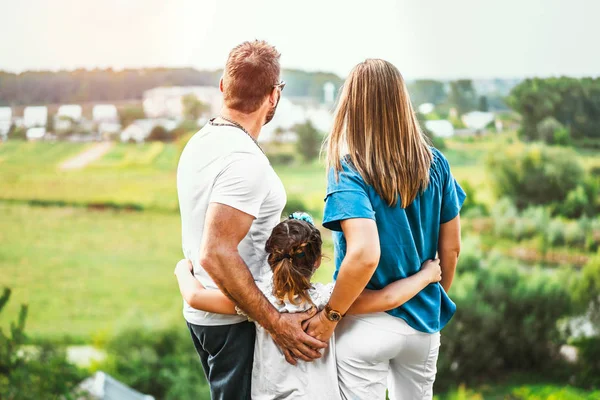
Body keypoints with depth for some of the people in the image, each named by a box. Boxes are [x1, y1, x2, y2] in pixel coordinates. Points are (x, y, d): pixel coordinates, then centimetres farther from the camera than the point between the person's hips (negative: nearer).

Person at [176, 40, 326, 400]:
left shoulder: (200, 142, 8)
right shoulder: (245, 160, -23)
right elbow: (216, 254, -30)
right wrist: (276, 323, -26)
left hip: (202, 312, 9)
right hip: (235, 322, -9)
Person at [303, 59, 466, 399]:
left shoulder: (349, 172, -17)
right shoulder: (435, 163, -3)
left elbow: (364, 254, -29)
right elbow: (451, 247, 5)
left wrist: (330, 316, -17)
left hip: (368, 326, -5)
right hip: (424, 321, 5)